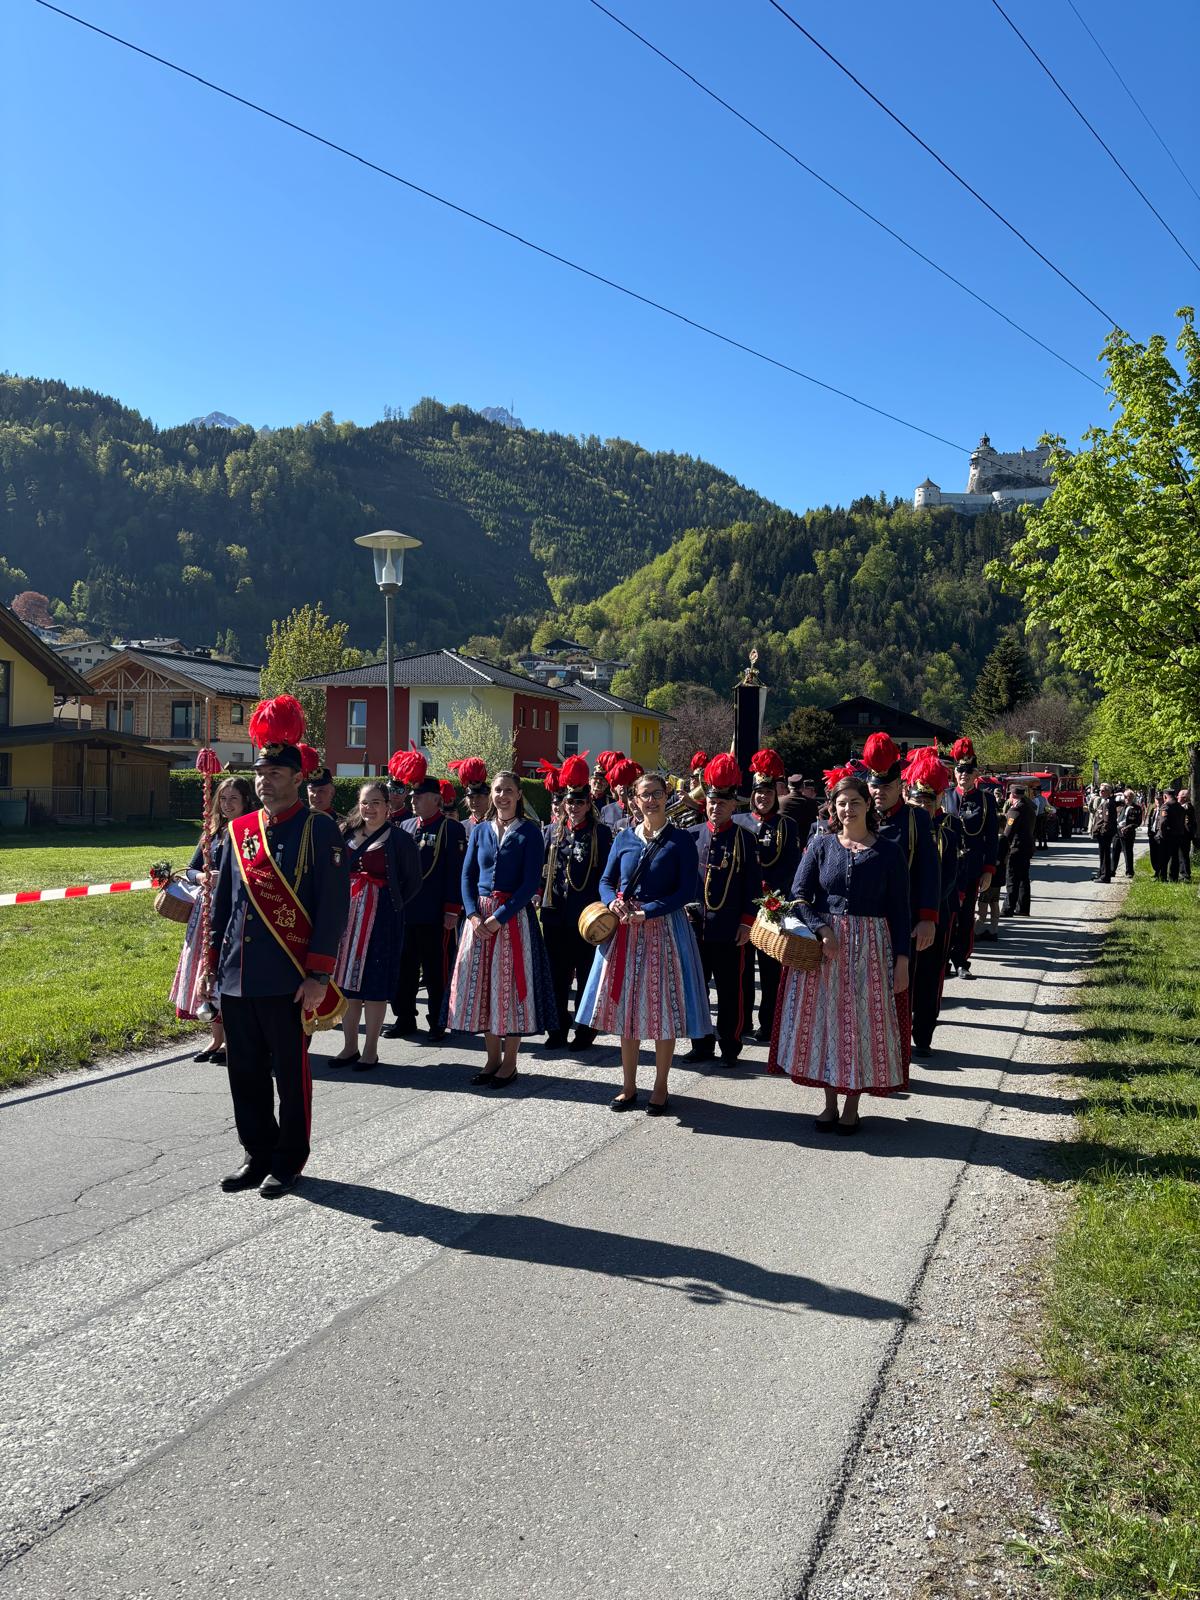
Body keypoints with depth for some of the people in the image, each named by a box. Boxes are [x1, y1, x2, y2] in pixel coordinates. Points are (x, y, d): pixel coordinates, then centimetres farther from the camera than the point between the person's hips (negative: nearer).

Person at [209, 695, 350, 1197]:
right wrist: (216, 961, 12)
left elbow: (333, 907, -10)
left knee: (291, 1072, 6)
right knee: (245, 1072, 13)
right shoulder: (240, 830, 9)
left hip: (289, 980, -5)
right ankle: (257, 1154, 28)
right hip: (237, 978, 6)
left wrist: (319, 974, -14)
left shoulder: (319, 831, -7)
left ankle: (288, 1161, 21)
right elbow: (223, 901, 15)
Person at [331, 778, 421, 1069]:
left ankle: (370, 1050, 9)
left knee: (374, 983, 0)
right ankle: (350, 1047, 19)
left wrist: (393, 907, -4)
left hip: (381, 918, -5)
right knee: (346, 979, 8)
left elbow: (412, 881, 0)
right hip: (347, 912, 5)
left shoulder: (398, 838, -3)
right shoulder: (347, 833, 9)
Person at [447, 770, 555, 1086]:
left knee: (511, 986, -1)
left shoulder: (529, 831, -3)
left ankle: (509, 1062, 10)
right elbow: (467, 875, 8)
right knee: (482, 985, 6)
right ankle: (493, 1058, 19)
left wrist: (499, 917, -15)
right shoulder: (480, 830, 10)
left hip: (514, 915, -4)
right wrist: (473, 915, -8)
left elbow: (531, 882, -9)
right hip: (480, 916, 4)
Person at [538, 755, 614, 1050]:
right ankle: (557, 1031, 19)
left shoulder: (601, 832, 0)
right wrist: (538, 893, 4)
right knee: (557, 976, 9)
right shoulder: (552, 831, 9)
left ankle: (584, 1033, 14)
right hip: (556, 915, 3)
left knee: (586, 977, 5)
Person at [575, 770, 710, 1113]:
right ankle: (629, 1086, 18)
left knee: (663, 1008, 2)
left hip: (664, 927, -3)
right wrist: (613, 902, -11)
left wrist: (647, 912, -16)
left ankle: (660, 1088, 15)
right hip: (625, 927, 3)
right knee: (625, 1006, 7)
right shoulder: (624, 838, 8)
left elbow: (687, 890, -8)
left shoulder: (681, 839, -3)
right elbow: (606, 881, 11)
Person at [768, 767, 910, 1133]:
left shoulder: (887, 851, 1)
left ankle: (851, 1106, 16)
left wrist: (902, 959, -5)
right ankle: (830, 1102, 18)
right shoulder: (821, 845, 3)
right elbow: (799, 894, -2)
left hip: (869, 948, -1)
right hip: (824, 944, 1)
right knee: (825, 1019, 5)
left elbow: (899, 910, 0)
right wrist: (823, 930, -16)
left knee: (861, 1022, 2)